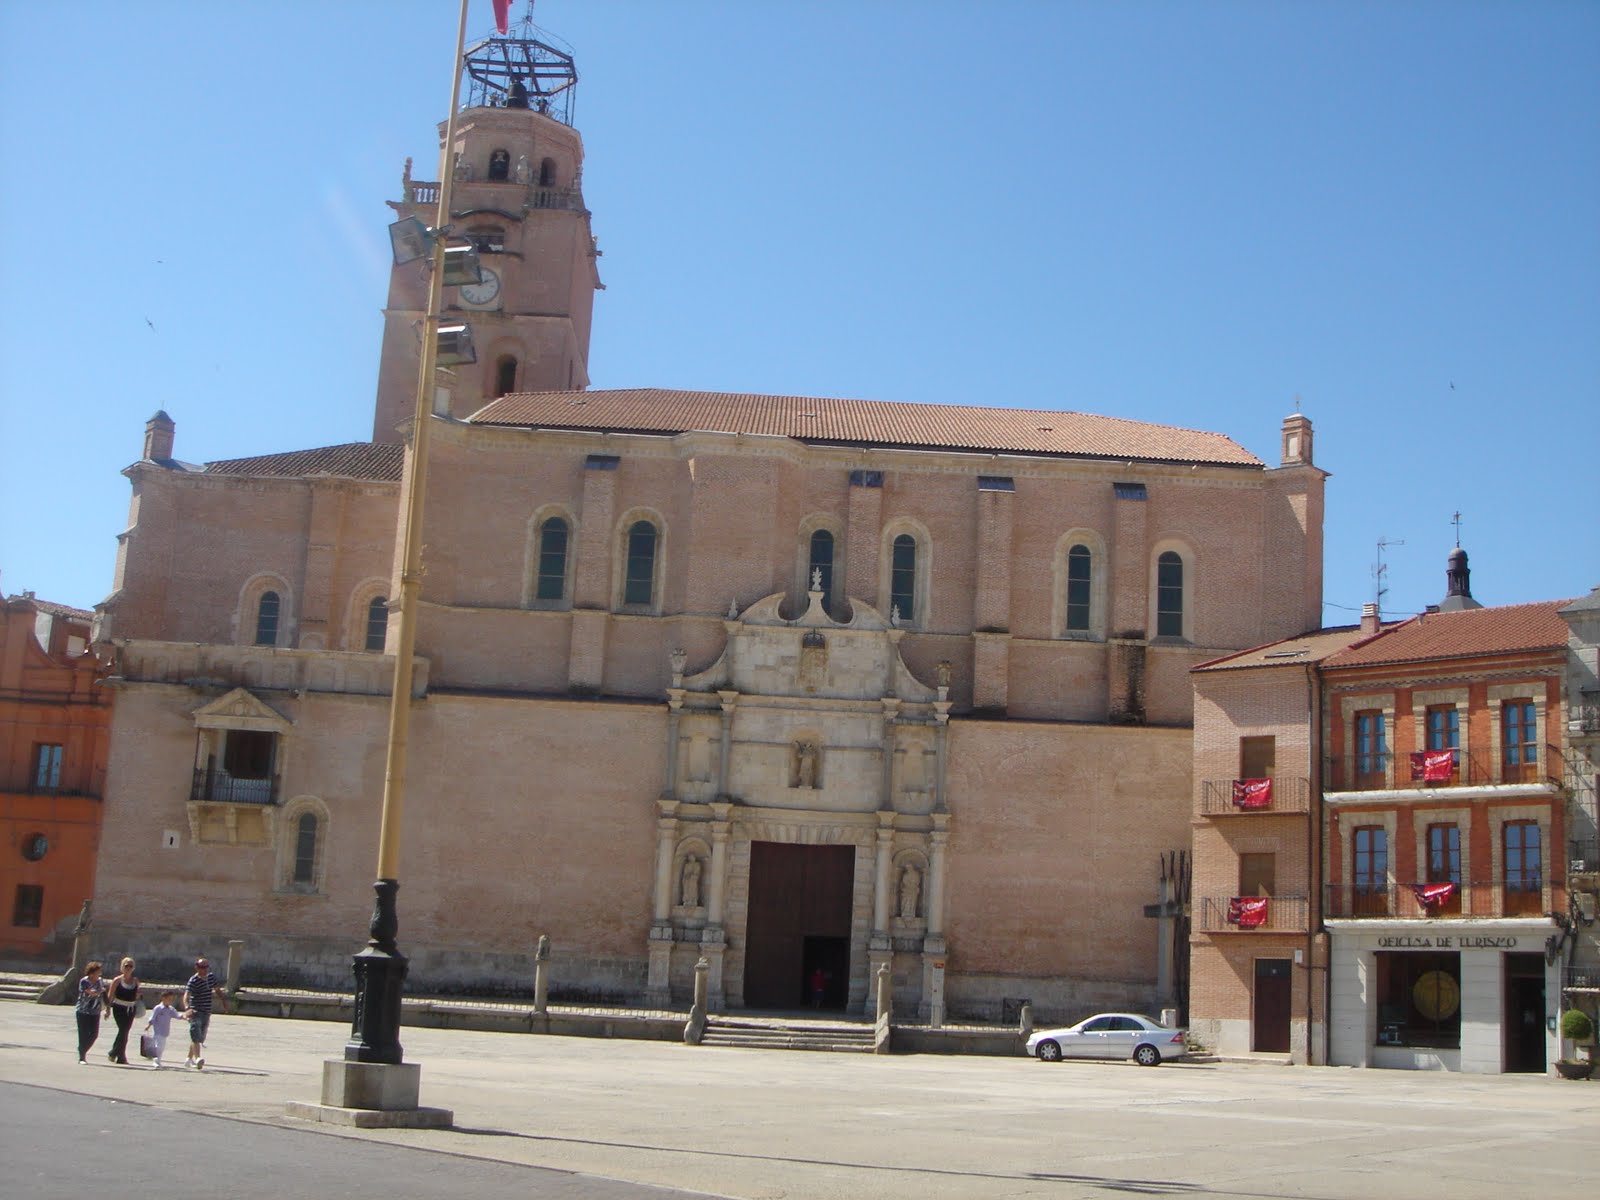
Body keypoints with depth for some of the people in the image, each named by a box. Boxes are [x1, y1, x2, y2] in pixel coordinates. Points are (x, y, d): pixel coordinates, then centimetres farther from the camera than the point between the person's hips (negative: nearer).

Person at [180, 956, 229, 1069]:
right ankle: (198, 1058, -29)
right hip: (196, 1012, -7)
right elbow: (186, 996, -28)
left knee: (200, 1038, 12)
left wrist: (223, 1002, 21)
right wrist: (187, 1008, -45)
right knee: (196, 1036, -18)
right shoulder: (193, 981, -14)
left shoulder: (211, 977, 8)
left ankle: (189, 1059, 25)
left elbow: (217, 990, 25)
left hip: (206, 1013, 7)